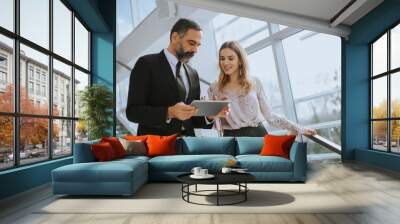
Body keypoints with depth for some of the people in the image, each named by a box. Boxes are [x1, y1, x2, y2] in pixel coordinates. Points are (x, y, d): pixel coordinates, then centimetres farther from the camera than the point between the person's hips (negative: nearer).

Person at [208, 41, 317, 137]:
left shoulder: (254, 82, 5)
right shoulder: (214, 89, 4)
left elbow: (270, 115, 9)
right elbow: (215, 125, 6)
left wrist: (298, 129, 8)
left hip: (259, 134, 1)